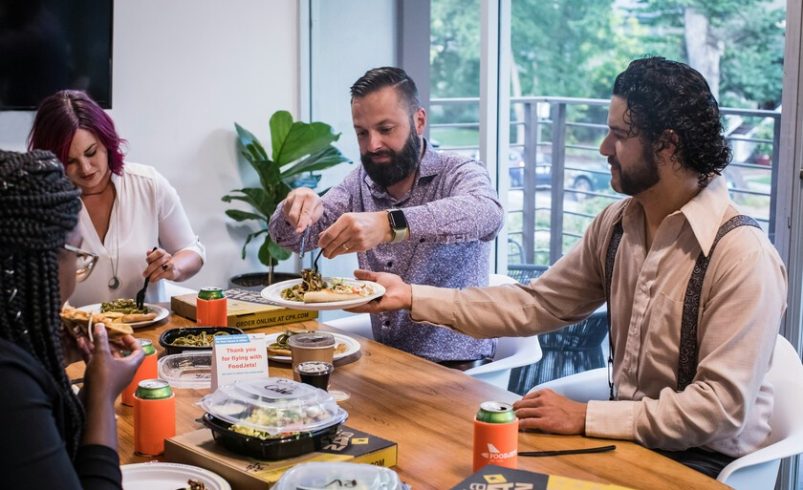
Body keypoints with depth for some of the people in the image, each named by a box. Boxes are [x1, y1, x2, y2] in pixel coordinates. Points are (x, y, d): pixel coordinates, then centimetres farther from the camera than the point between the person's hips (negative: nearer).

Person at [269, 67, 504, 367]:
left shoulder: (459, 174, -8)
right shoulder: (359, 184, 7)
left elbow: (486, 214, -32)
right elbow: (288, 237, 5)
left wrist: (390, 224, -45)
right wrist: (296, 207, -19)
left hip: (455, 365, -5)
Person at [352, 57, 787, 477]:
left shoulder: (743, 256, -22)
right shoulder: (616, 225, 2)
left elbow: (722, 408, -24)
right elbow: (535, 306, 5)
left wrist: (586, 417, -23)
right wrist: (411, 297, -2)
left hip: (702, 461, -6)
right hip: (629, 432, 6)